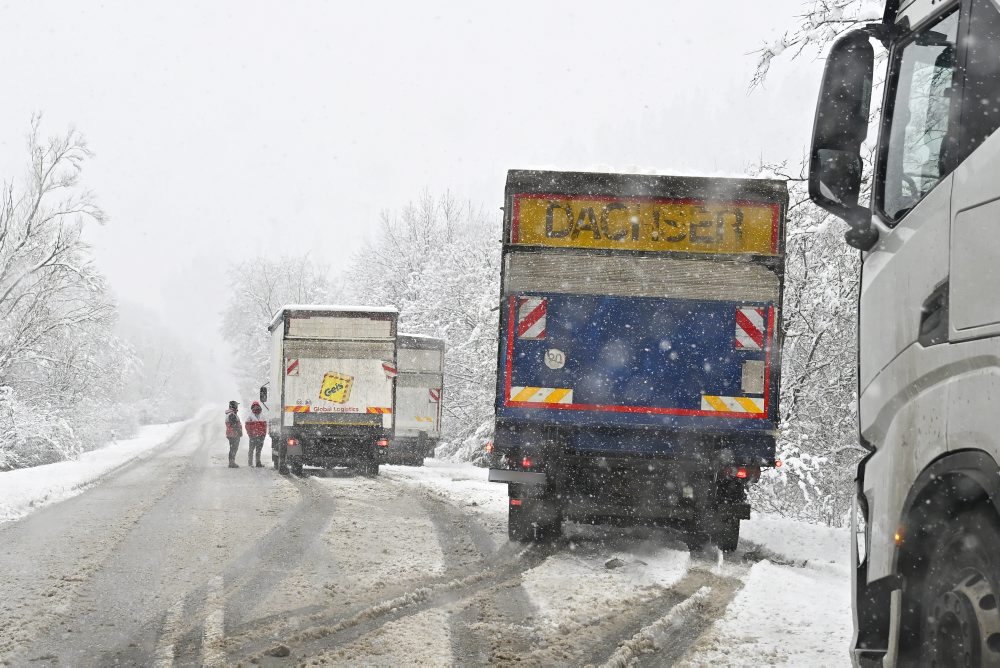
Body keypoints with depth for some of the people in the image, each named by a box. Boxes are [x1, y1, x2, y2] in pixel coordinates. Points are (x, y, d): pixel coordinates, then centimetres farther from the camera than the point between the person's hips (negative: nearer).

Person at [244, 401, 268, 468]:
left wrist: (264, 434, 3)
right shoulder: (250, 416, 2)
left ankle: (258, 463, 10)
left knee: (258, 450, 7)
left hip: (261, 436, 3)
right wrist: (250, 434, -9)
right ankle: (250, 463, 2)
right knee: (251, 450, -2)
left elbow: (265, 426, 14)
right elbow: (247, 426, 0)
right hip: (253, 436, -3)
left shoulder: (262, 416, 13)